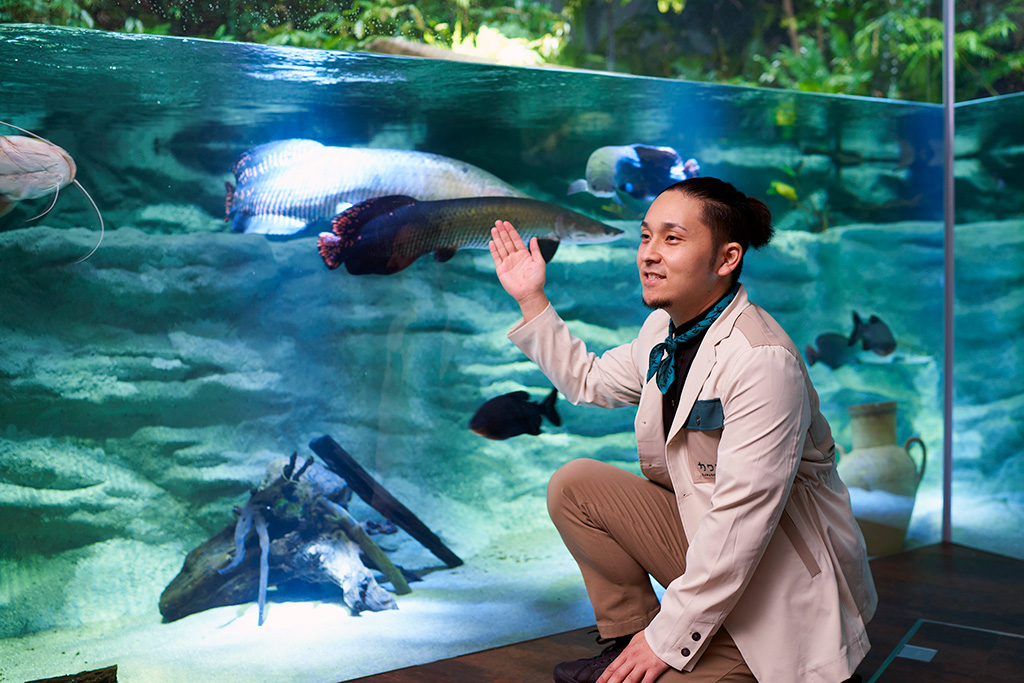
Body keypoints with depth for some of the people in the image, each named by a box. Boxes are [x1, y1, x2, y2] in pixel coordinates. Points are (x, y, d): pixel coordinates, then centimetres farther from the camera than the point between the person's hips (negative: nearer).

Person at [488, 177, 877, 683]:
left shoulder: (763, 361, -27)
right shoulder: (664, 328, 1)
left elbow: (742, 519, -28)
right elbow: (588, 380, 21)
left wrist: (668, 639, -24)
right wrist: (532, 301, 12)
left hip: (778, 584, -8)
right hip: (702, 534, 8)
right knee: (574, 486, -3)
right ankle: (626, 639, 8)